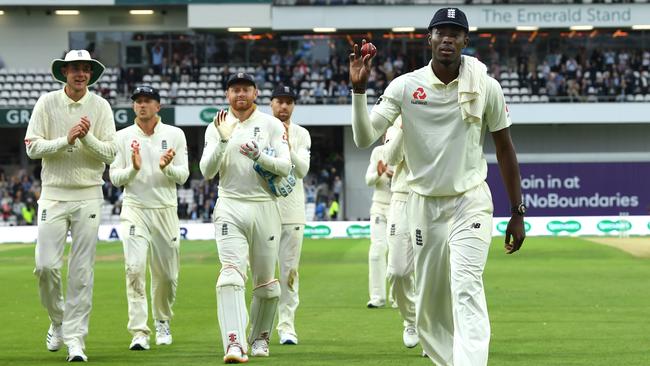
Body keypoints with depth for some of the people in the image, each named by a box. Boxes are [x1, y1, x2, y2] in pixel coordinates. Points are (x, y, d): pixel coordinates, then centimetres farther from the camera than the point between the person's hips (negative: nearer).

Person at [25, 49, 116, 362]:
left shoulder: (100, 107, 3)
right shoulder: (47, 103, 2)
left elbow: (110, 154, -1)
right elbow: (33, 147, -5)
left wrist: (87, 137, -17)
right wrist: (66, 140, -16)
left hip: (88, 197, 0)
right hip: (53, 194, 0)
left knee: (82, 271, -2)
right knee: (46, 266, -7)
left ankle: (75, 337, 1)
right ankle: (58, 321, 18)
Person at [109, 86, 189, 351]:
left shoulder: (174, 135, 4)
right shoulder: (123, 137, 4)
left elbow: (183, 176, -1)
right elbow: (114, 177, 2)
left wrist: (166, 167, -21)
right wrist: (133, 169, -18)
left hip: (165, 210, 1)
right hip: (134, 209, -1)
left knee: (166, 274, 7)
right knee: (134, 267, -17)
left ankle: (162, 322, 32)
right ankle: (139, 332, -19)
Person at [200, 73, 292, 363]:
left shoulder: (271, 125, 3)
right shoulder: (216, 128, 5)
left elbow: (285, 167, -5)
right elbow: (207, 171, -5)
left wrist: (258, 156, -22)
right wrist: (223, 140, -19)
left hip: (264, 208, 1)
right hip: (230, 208, -1)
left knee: (266, 282, 7)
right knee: (231, 274, -18)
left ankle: (259, 338, 27)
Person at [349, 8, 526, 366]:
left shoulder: (486, 87, -4)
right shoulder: (405, 86, -5)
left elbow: (504, 149, 5)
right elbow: (364, 137, -13)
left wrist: (517, 212, 4)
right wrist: (358, 88, -26)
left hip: (471, 203, -2)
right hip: (423, 205, 2)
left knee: (466, 288, -19)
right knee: (428, 302, 8)